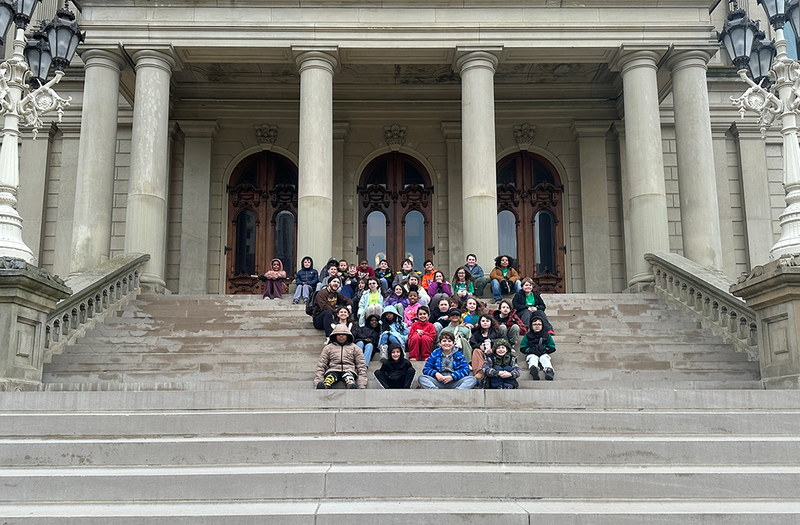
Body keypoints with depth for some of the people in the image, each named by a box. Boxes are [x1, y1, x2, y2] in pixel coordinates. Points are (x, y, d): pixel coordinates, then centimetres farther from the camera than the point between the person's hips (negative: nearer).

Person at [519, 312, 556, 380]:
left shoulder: (547, 335, 15)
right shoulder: (527, 336, 13)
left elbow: (552, 348, 13)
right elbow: (522, 348, 9)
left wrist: (545, 349, -7)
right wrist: (530, 350, -10)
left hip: (543, 354, 1)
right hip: (532, 354, -1)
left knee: (544, 358, -33)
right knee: (533, 359, -35)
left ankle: (549, 370, -63)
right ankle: (533, 369, -70)